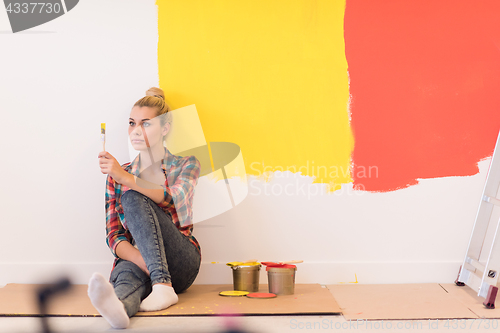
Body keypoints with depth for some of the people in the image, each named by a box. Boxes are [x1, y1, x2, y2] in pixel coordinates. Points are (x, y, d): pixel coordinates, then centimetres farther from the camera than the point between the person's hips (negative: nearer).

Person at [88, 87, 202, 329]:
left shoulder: (186, 165, 9)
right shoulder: (117, 177, 14)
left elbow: (174, 201, -14)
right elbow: (114, 236, 3)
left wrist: (125, 177, -25)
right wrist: (142, 260, -19)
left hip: (179, 263, -1)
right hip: (134, 257, 2)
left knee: (132, 198, -26)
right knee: (128, 274, -38)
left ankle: (163, 285, -42)